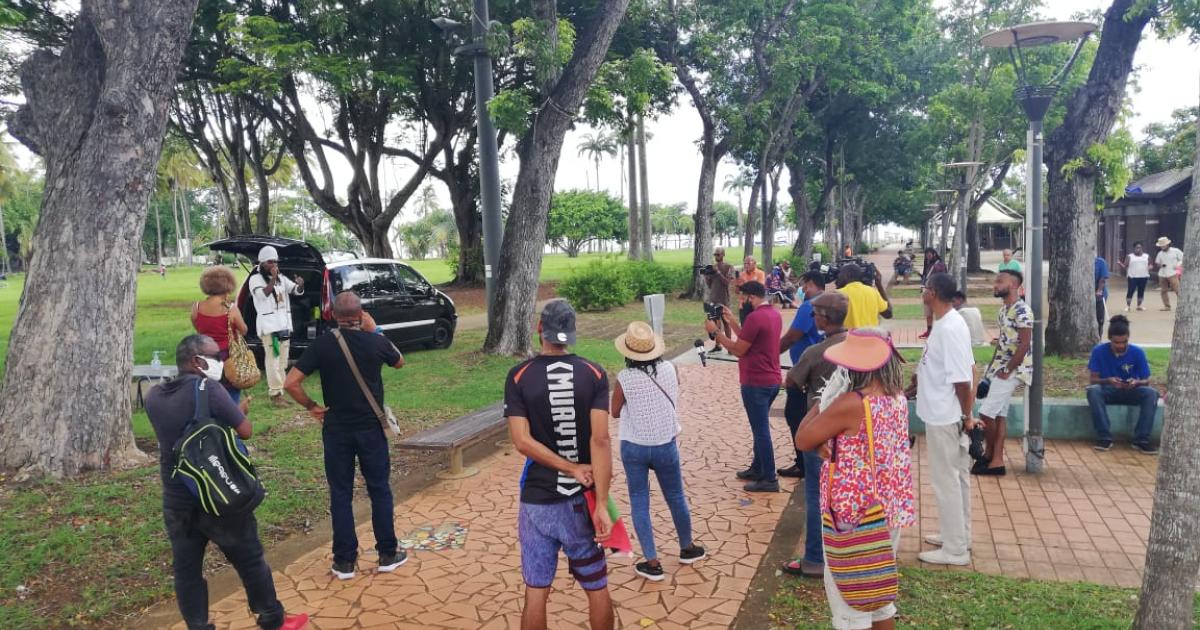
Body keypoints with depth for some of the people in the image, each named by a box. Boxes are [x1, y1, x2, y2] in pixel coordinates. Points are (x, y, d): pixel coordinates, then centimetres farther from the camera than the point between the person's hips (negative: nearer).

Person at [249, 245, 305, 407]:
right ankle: (275, 394, -14)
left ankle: (280, 391, 18)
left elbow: (297, 291, 6)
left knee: (282, 360, 11)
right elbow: (263, 294, -20)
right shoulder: (256, 279, -4)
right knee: (273, 358, -13)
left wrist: (300, 284, -16)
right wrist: (273, 279, -30)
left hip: (284, 323, 7)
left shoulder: (281, 278, 14)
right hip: (268, 323, -7)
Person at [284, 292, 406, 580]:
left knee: (340, 494, 10)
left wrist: (311, 406, 2)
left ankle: (345, 562, 16)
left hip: (336, 430, 0)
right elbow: (399, 362, 14)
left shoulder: (322, 344, -8)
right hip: (371, 428, 0)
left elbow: (291, 383, -12)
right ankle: (388, 554, 20)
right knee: (380, 491, 12)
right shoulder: (376, 342, -8)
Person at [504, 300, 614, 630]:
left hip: (538, 499, 0)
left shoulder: (519, 376, -6)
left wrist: (572, 469, -9)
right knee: (597, 588, 15)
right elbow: (600, 439, -15)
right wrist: (602, 503, -15)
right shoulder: (595, 374, -7)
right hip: (583, 498, 1)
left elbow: (522, 441, -14)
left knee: (536, 592, 8)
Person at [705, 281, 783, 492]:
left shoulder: (755, 317, -20)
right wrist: (731, 322, 14)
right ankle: (757, 469, 30)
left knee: (761, 430, -2)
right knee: (760, 427, 19)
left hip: (756, 383, -10)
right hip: (771, 380, 10)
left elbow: (738, 350, -16)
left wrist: (716, 331, -8)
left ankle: (769, 479, 3)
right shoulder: (774, 314, 10)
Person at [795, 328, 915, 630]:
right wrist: (829, 439, -7)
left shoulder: (850, 404, -25)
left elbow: (803, 440, -14)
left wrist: (823, 401, -4)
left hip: (855, 517, -8)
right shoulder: (898, 398, 1)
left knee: (848, 596, 8)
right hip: (891, 512, 8)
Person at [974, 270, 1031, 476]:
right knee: (999, 414, 9)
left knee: (986, 413, -9)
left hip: (1013, 370, -9)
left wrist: (1007, 371, -16)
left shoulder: (1022, 311, -18)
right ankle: (996, 460, 13)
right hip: (1000, 368, 9)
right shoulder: (1004, 309, 11)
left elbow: (1024, 345, -20)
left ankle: (989, 454, 8)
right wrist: (992, 366, 11)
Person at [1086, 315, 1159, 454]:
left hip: (1131, 392, 1)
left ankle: (1141, 440, -24)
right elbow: (1093, 379, -8)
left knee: (1151, 393, -30)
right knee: (1093, 390, -35)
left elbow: (1146, 381, -4)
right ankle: (1104, 438, -30)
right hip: (1108, 391, -1)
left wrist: (1136, 383, -28)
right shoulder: (1099, 351, -9)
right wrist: (1108, 381, -30)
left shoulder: (1138, 353, -7)